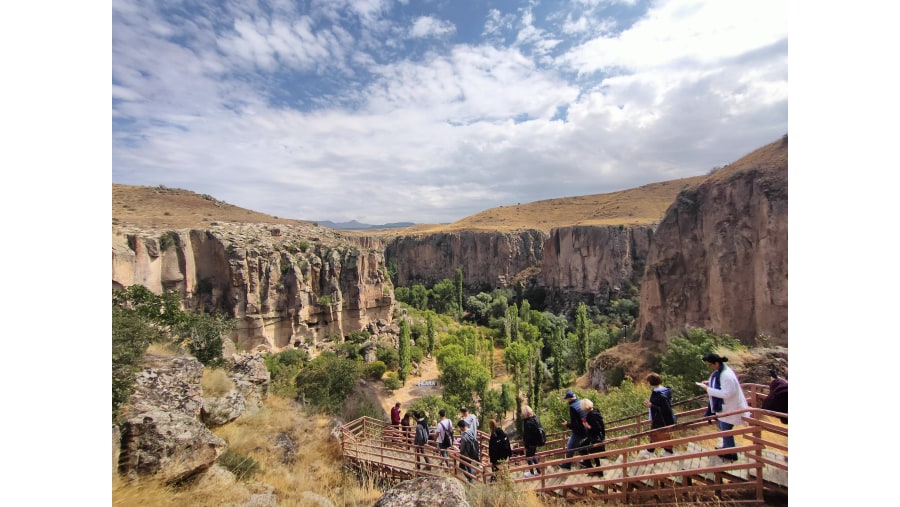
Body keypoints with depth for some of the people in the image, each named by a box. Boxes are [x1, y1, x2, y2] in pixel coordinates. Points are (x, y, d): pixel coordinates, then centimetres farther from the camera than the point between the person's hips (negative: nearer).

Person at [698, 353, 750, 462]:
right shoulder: (718, 371, -3)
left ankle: (731, 453, 29)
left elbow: (726, 394, -32)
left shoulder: (726, 375, -32)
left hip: (730, 408, -9)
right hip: (723, 406, 9)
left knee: (725, 429, 8)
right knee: (722, 426, 24)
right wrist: (709, 383, -3)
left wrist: (708, 389, -29)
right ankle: (726, 447, 44)